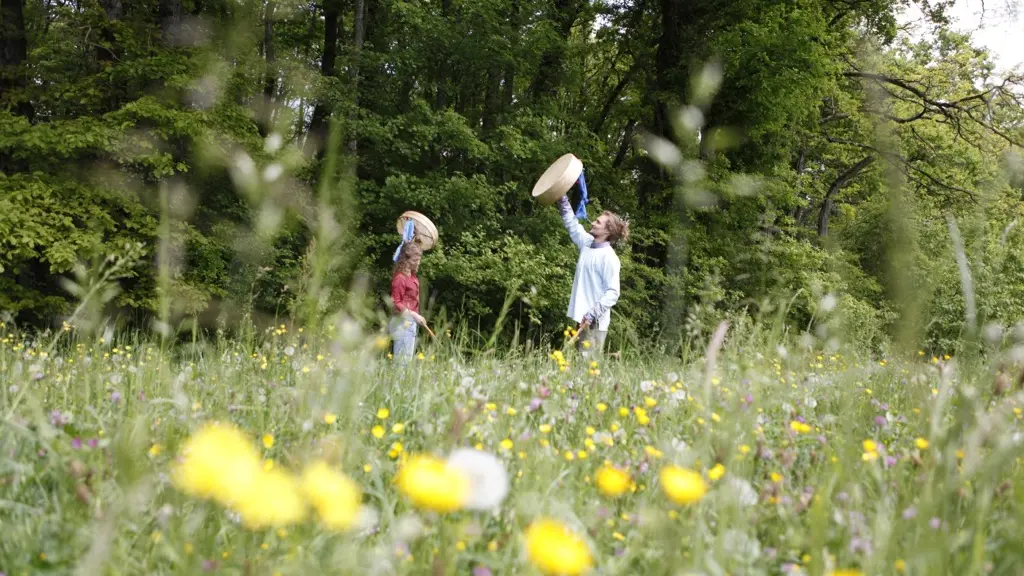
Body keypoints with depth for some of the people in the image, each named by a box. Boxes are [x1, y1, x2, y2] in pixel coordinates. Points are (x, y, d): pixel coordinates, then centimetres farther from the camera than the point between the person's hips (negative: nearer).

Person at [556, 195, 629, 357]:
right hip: (582, 317, 8)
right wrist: (562, 199, 20)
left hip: (594, 321, -8)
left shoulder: (609, 257, -13)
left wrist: (593, 313, -24)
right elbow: (571, 223, 23)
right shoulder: (587, 243, 9)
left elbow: (613, 293, -16)